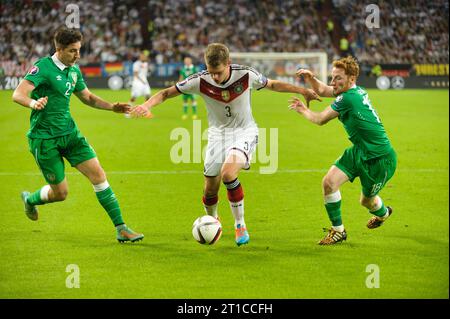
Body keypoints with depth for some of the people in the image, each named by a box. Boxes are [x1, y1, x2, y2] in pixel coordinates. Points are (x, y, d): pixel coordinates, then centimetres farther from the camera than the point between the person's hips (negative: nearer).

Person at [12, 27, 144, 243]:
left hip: (69, 132, 6)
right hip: (44, 139, -6)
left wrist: (112, 107, 5)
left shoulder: (74, 71, 6)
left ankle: (121, 229, -2)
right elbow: (18, 94, -27)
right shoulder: (43, 67, -16)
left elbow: (88, 97, 21)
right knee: (60, 192, 1)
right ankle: (30, 199, 36)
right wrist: (33, 103, -49)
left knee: (98, 175, -6)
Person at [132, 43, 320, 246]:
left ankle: (240, 225, -10)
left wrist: (302, 91, 0)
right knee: (210, 190, 4)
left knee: (228, 173, -29)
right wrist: (147, 105, -27)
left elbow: (272, 85, 0)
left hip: (244, 132, -2)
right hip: (217, 134, 2)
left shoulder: (246, 75, -19)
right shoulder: (200, 81, -18)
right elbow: (166, 93, -10)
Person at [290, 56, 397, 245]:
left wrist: (303, 110, 3)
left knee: (366, 201, 9)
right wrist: (311, 78, -7)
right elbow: (322, 91, 14)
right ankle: (337, 230, 6)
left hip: (380, 158, -9)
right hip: (359, 151, 9)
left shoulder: (348, 98, -26)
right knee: (329, 182, -7)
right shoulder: (356, 91, 0)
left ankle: (383, 213, 45)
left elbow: (320, 119, -15)